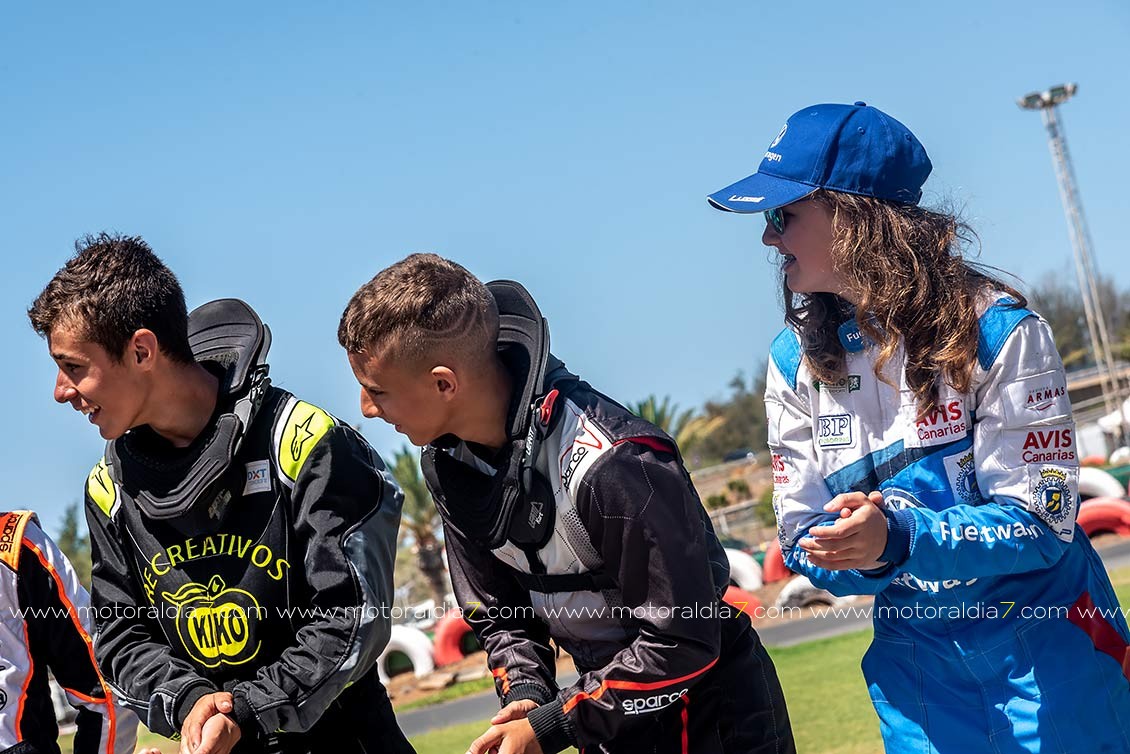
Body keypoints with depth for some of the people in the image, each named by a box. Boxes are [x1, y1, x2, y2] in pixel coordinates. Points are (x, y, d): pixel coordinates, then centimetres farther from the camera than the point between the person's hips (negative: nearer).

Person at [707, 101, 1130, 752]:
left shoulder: (995, 327, -15)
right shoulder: (796, 361, -1)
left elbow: (1042, 520, -18)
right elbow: (805, 540, -2)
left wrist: (898, 538, -34)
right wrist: (864, 558, -25)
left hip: (1045, 649, -3)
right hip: (916, 659, 4)